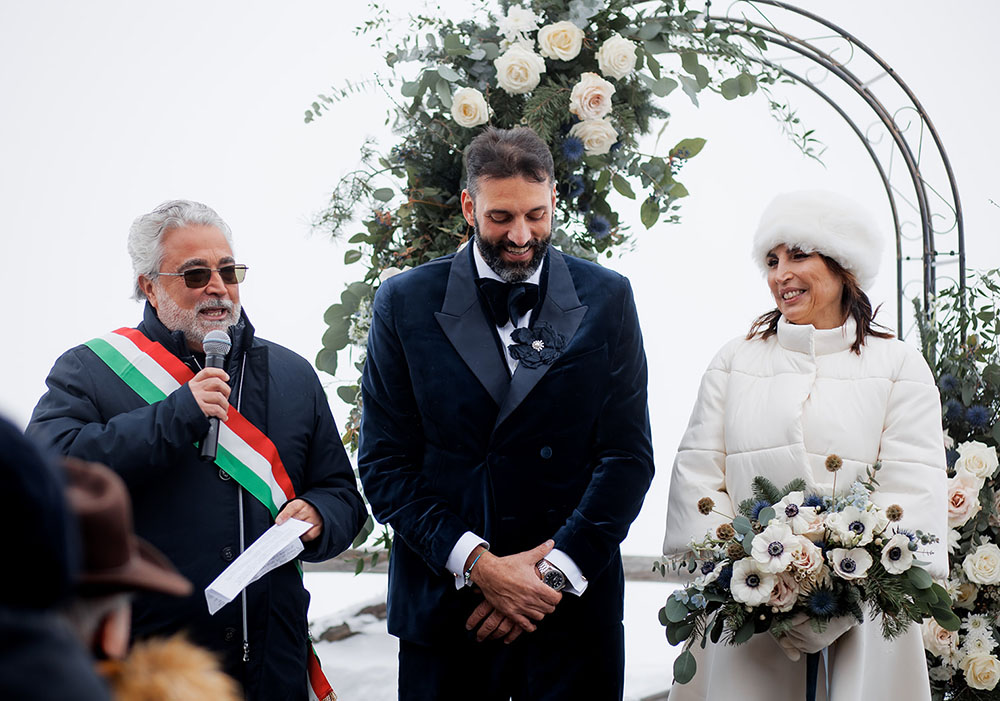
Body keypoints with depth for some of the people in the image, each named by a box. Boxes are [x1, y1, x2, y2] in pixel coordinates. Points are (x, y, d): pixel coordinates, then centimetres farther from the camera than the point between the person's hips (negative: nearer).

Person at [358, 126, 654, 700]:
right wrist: (477, 564, -13)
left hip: (573, 609, 0)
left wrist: (555, 573, -11)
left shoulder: (607, 300, 3)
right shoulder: (404, 303, 1)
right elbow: (384, 464, -2)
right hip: (442, 606, 0)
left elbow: (630, 457, -1)